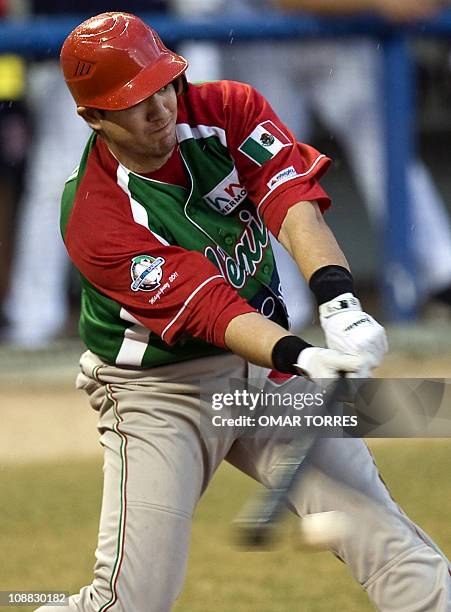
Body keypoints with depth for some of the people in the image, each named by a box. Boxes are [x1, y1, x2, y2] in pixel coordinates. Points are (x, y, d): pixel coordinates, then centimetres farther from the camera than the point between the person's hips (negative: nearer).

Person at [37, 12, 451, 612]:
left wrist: (340, 304, -39)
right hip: (160, 393, -4)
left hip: (264, 366, 4)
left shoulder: (229, 111, -8)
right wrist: (301, 359, -44)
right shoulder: (95, 223, -21)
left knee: (382, 533, -8)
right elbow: (209, 305, -28)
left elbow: (292, 199, -22)